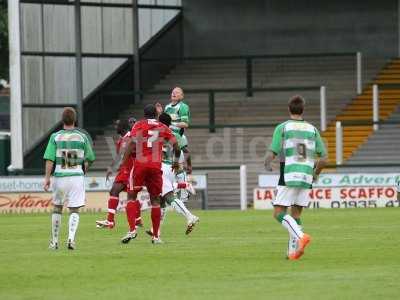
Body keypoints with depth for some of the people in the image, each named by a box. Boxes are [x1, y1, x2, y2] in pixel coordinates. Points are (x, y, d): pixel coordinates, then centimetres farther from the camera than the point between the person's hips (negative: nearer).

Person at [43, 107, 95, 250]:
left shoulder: (55, 137, -1)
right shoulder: (82, 137, 1)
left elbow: (50, 159, -7)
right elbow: (88, 160, 5)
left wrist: (47, 178, -5)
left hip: (59, 176, 0)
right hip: (77, 176, 0)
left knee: (57, 208, 17)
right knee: (74, 210, 4)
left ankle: (54, 241, 21)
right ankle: (71, 238, -18)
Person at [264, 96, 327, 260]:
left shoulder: (282, 128, -1)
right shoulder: (312, 129, 9)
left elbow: (272, 154, -7)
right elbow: (323, 159, 8)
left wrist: (267, 164, 17)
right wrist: (315, 174, 26)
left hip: (288, 178, -4)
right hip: (306, 178, 4)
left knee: (279, 213, -2)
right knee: (296, 214, 13)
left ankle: (301, 236, -24)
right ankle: (293, 251, 5)